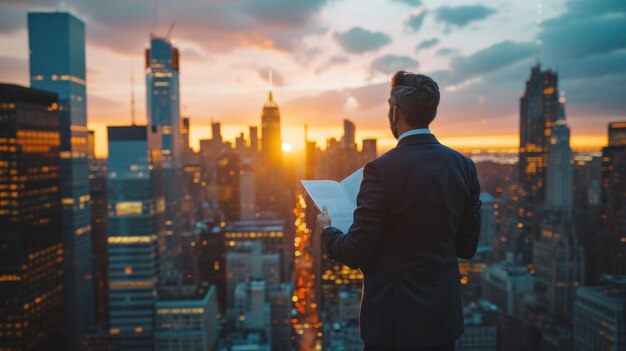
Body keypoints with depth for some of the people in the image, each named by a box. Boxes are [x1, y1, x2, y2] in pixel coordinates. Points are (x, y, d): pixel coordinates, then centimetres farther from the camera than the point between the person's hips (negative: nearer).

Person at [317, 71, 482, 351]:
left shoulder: (382, 169, -20)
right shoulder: (463, 166, -3)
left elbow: (356, 254, -16)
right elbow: (467, 246, 4)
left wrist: (327, 231, 4)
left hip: (393, 320, -5)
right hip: (444, 317, 6)